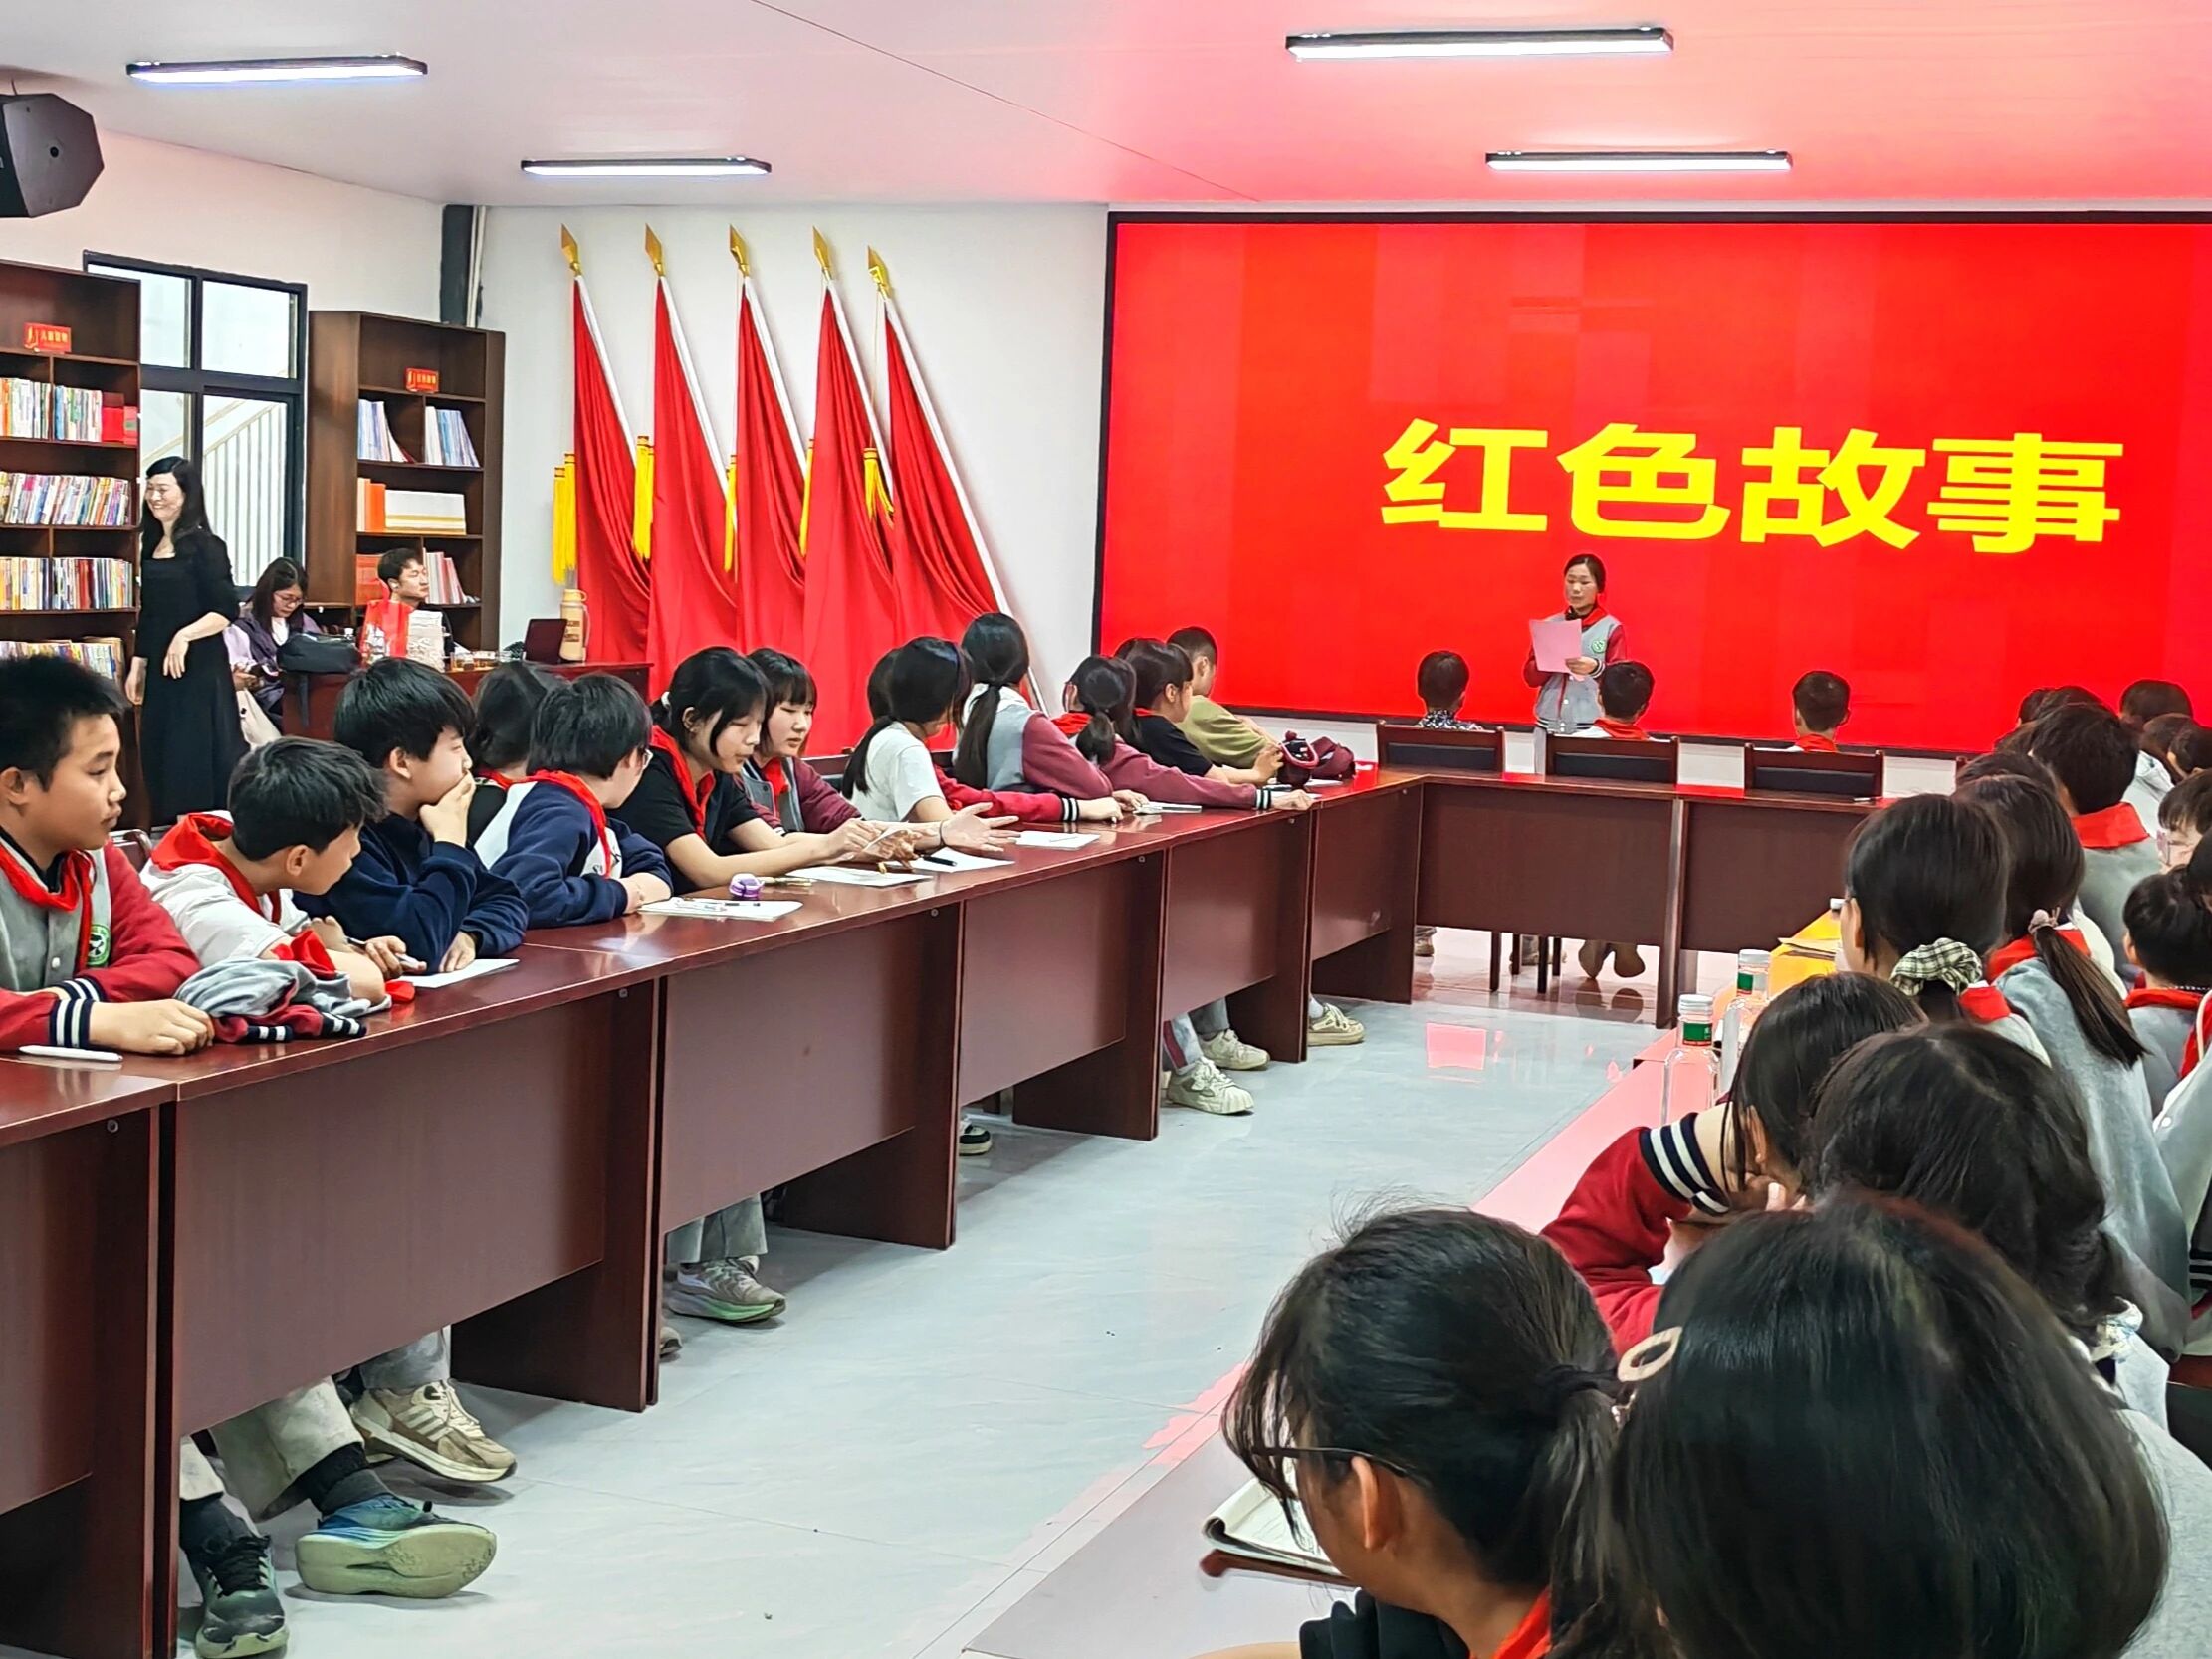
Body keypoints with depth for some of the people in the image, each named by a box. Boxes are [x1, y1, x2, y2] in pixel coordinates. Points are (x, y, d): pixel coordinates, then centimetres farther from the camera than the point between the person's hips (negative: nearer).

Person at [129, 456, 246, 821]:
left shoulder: (205, 546, -10)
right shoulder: (151, 545, 12)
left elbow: (227, 611, -14)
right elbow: (148, 614, 17)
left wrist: (185, 636, -26)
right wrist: (137, 665, 15)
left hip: (199, 668, -7)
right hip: (160, 670, 8)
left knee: (198, 760, -5)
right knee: (160, 760, 8)